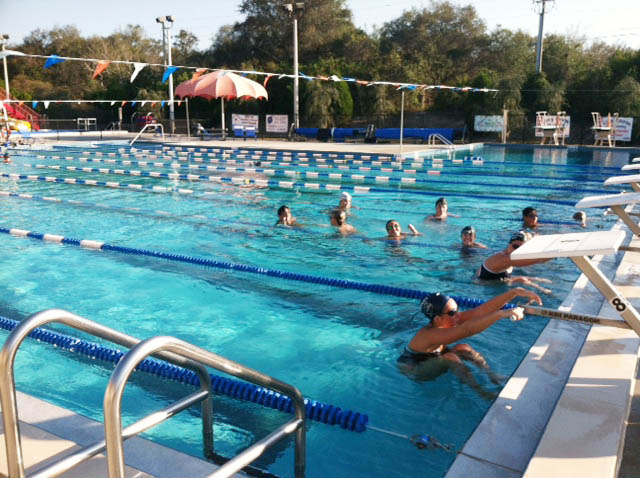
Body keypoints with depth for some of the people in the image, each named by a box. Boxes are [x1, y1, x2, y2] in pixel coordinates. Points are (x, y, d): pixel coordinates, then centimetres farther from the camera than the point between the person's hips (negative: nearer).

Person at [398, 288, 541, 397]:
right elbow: (466, 330, -51)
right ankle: (482, 393, -23)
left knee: (463, 348, -14)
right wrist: (502, 314, -57)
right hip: (411, 371, -8)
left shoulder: (449, 321, -16)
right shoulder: (430, 335, -38)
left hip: (431, 359, 8)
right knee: (450, 358, -29)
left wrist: (515, 292, -31)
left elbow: (482, 310, -23)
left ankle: (493, 377, -11)